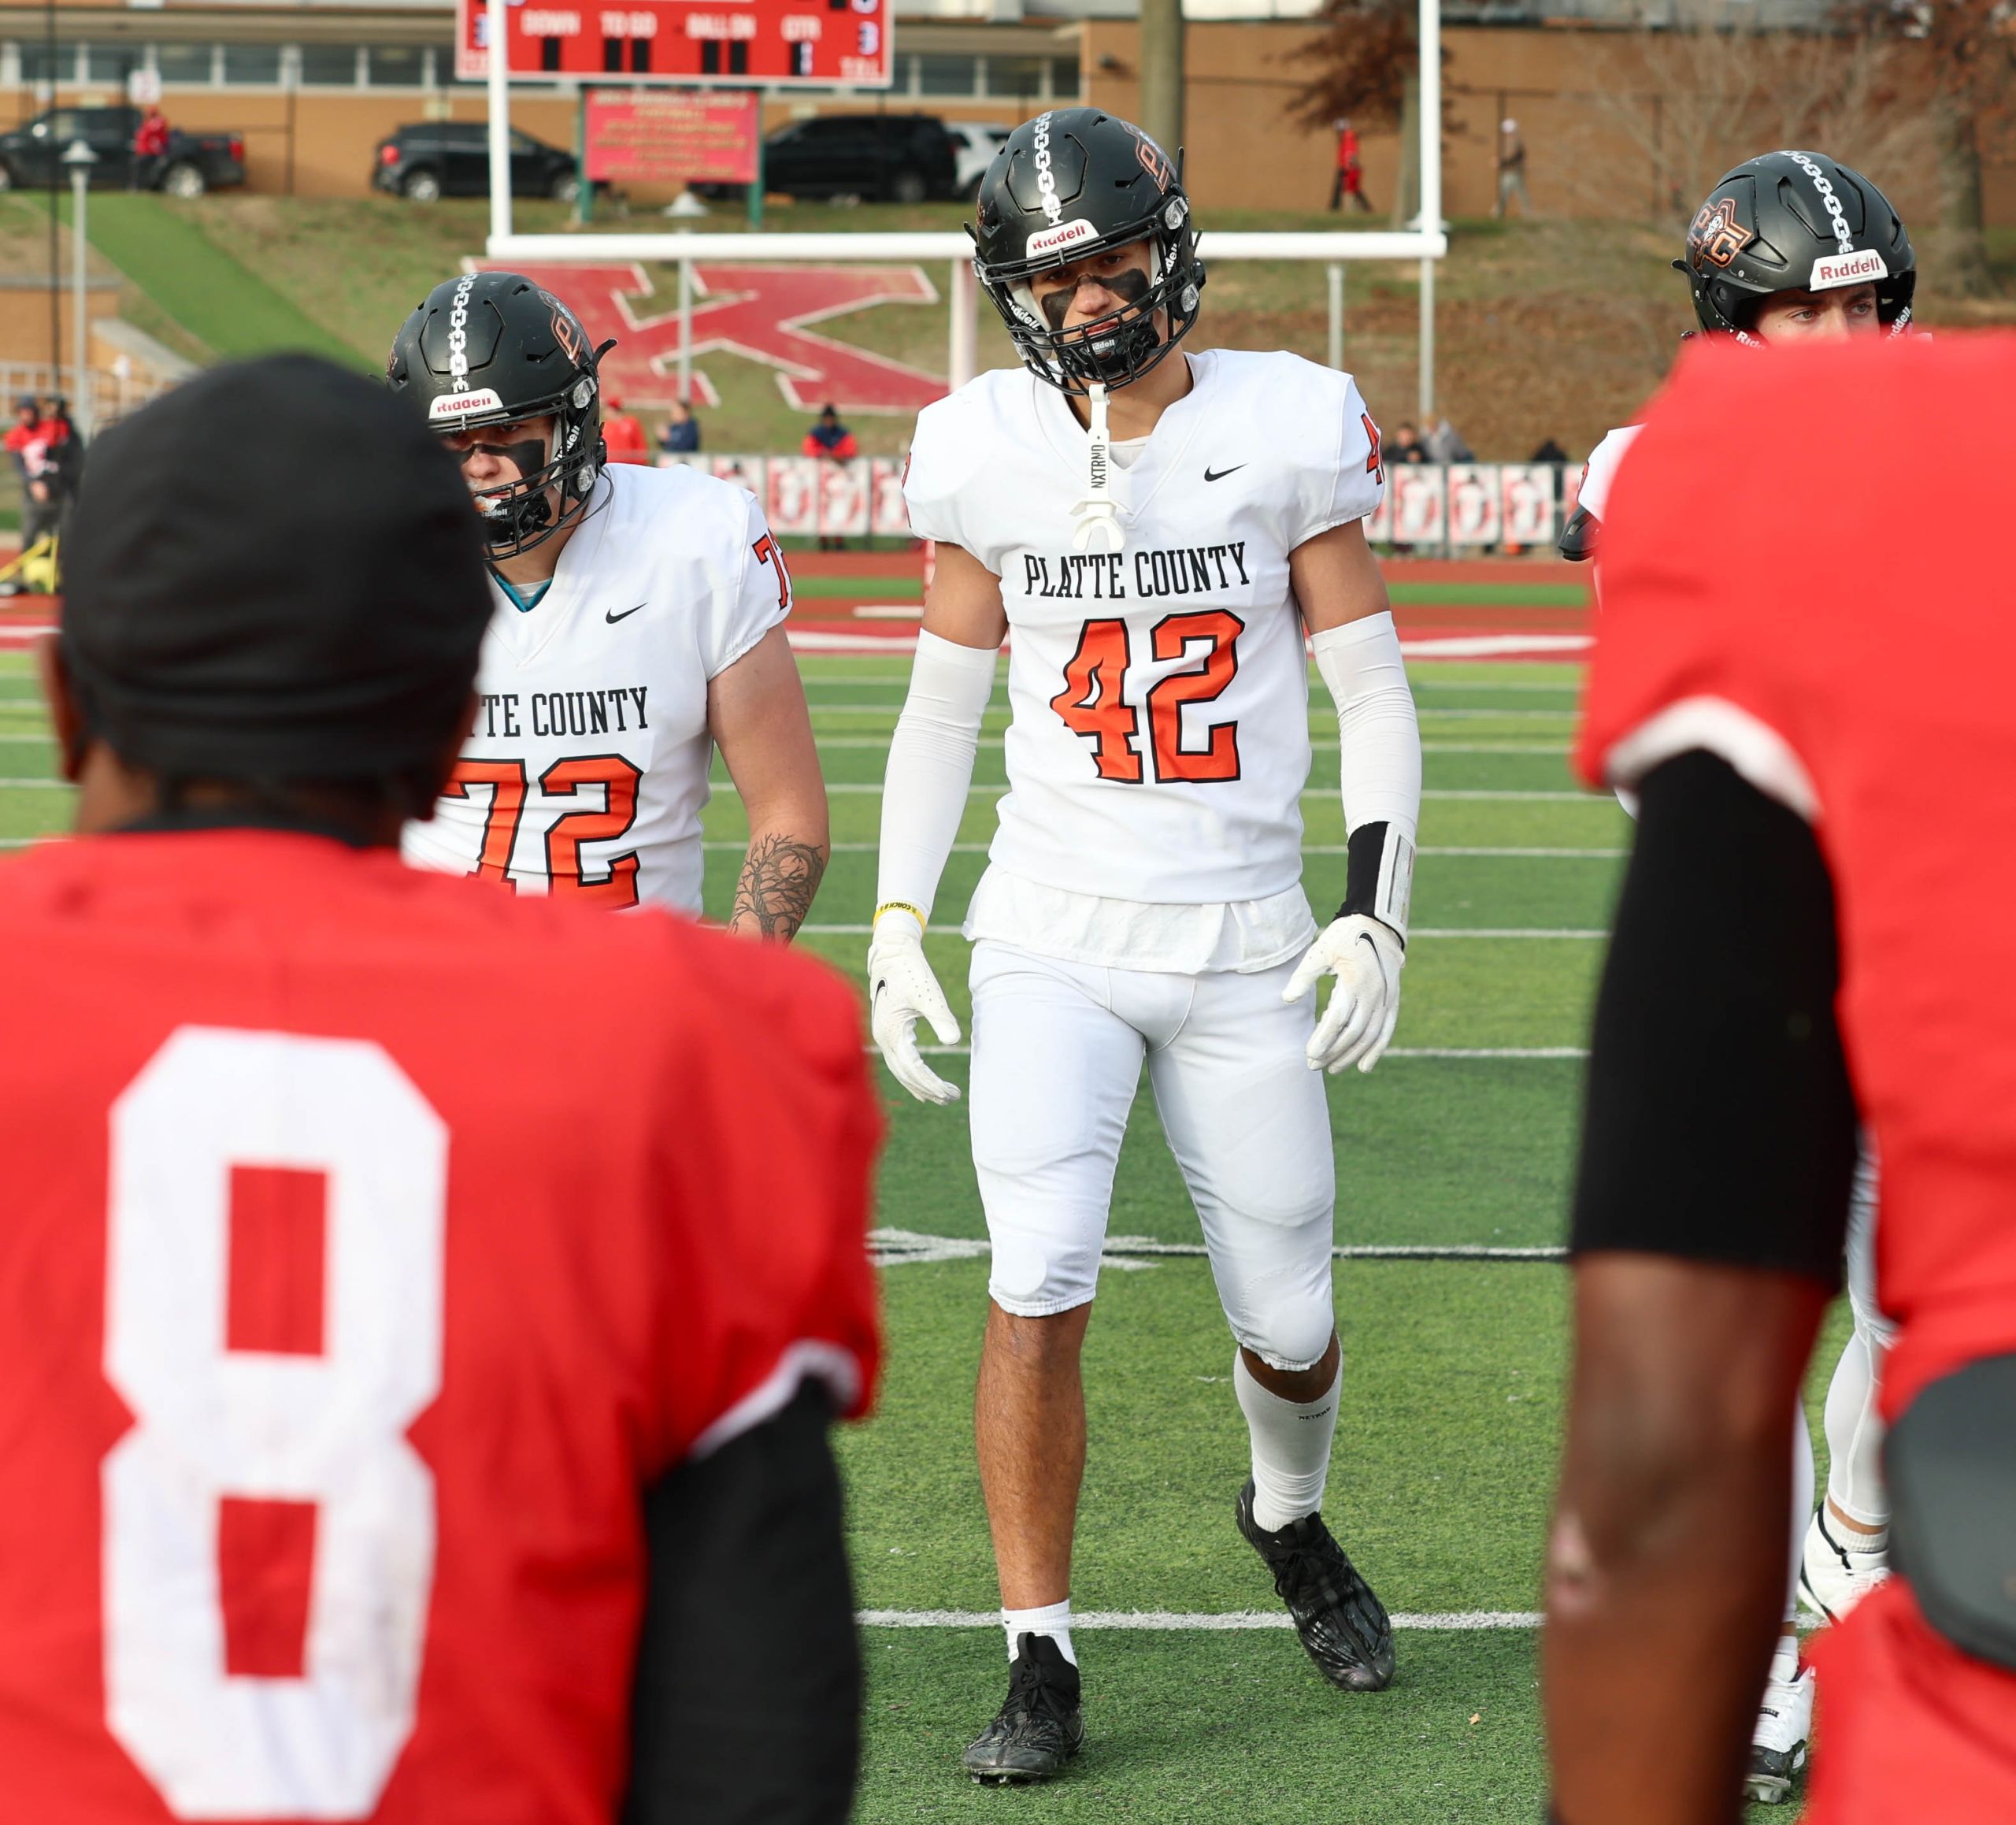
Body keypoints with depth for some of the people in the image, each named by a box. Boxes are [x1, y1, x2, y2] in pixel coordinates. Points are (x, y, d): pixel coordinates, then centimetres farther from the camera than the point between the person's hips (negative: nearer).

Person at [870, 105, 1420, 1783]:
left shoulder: (1284, 429, -5)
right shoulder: (984, 454, -1)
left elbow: (1373, 693, 0)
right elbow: (943, 703, 9)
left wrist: (1377, 916, -8)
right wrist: (896, 930, 4)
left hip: (1243, 950, 0)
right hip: (1053, 938, 0)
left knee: (1288, 1319, 9)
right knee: (1039, 1291, -16)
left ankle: (1290, 1520, 43)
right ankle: (1040, 1662, -4)